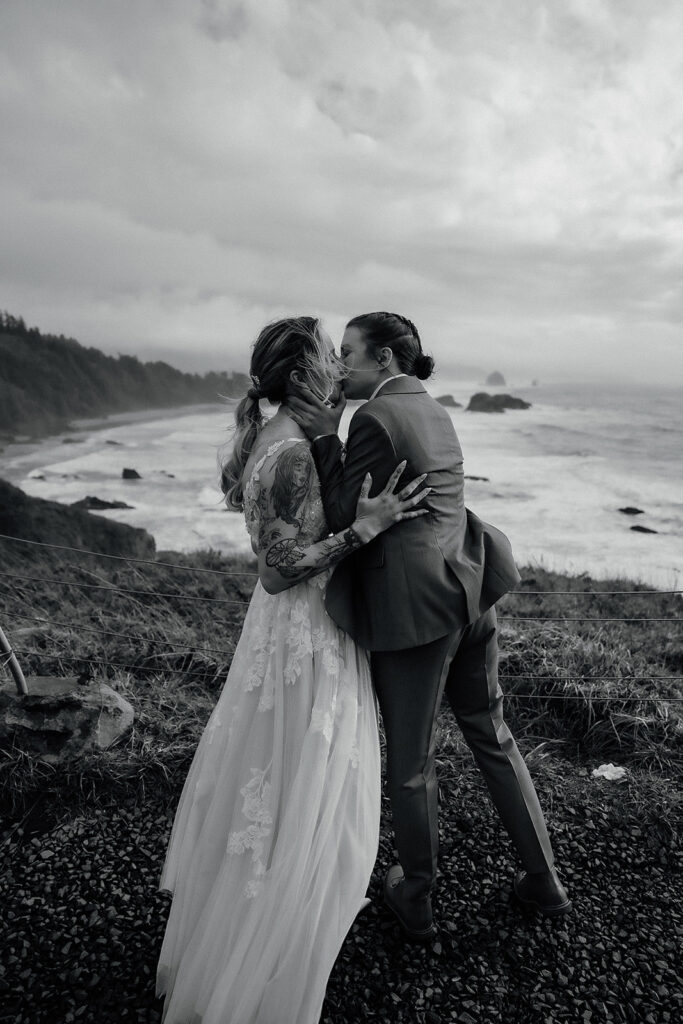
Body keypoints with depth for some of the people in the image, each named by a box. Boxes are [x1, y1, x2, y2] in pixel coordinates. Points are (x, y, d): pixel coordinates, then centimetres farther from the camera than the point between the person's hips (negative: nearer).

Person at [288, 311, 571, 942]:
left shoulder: (374, 418, -14)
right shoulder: (433, 410, 13)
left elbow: (345, 519, -13)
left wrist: (326, 437, -13)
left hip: (414, 607, -8)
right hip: (469, 589, 8)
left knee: (411, 762, 11)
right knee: (492, 737, 23)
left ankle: (417, 903, 33)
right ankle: (544, 881, 38)